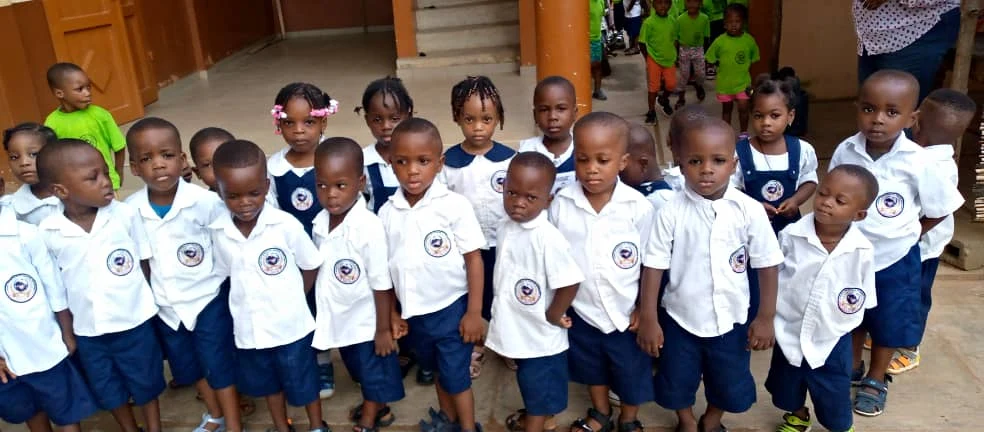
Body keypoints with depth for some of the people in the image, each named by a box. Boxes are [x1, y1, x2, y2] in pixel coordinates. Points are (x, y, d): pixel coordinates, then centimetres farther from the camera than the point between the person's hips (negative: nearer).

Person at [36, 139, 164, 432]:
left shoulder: (126, 215, -14)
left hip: (134, 321, -1)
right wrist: (65, 330, 2)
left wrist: (143, 302, 0)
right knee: (107, 390, 21)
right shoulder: (48, 232, -12)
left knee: (145, 382, 18)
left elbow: (144, 263, -3)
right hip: (87, 330, 2)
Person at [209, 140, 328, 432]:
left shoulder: (286, 225, -19)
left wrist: (292, 298, 1)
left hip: (290, 325, -3)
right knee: (266, 382, 24)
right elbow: (224, 274, 4)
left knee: (303, 380, 17)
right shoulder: (218, 231, -10)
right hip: (248, 327, 3)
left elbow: (311, 265, -6)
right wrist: (246, 299, -4)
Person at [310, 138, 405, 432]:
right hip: (340, 319, 7)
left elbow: (382, 284, -21)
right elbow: (319, 270, 5)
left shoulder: (370, 228, -28)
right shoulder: (320, 222, -9)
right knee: (361, 372, 28)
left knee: (375, 373, 16)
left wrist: (384, 329, -15)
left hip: (367, 322, -7)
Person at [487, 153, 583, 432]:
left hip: (541, 335, -8)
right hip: (517, 328, 8)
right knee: (530, 383, 29)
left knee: (539, 387, 14)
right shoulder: (505, 228, -4)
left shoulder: (548, 239, -28)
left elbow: (570, 283, -27)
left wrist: (552, 317, -15)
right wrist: (502, 310, 10)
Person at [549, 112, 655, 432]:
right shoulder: (561, 204, -14)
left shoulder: (639, 208, -18)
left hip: (627, 314, -1)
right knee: (592, 368, 25)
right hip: (581, 311, 2)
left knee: (631, 372, 20)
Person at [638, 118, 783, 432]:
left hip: (731, 319, 1)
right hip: (679, 317, 0)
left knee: (730, 383, 20)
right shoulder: (671, 212, -17)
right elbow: (654, 266, -10)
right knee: (677, 382, 19)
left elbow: (767, 265, -6)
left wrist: (765, 318, -3)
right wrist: (648, 319, -8)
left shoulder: (750, 211, -15)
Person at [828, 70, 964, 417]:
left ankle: (876, 380, 38)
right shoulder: (845, 151, -15)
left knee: (888, 323, 16)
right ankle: (852, 366, 45)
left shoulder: (916, 161, -21)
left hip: (893, 259, -2)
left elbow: (939, 210, -6)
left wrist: (904, 236, -3)